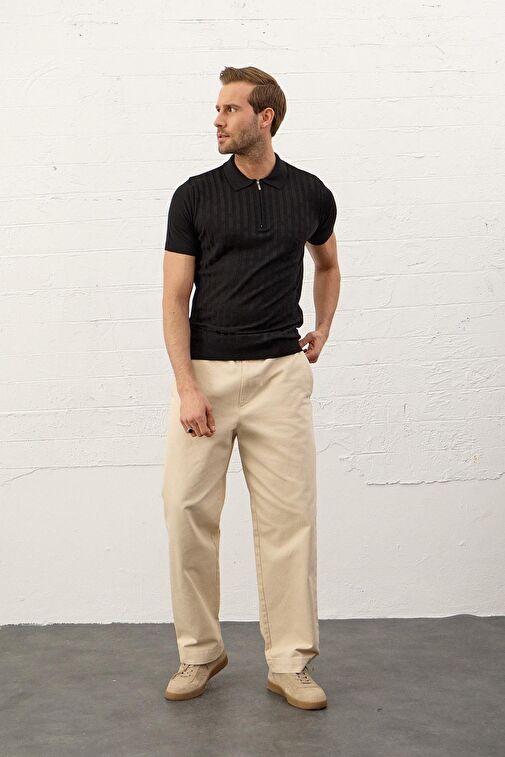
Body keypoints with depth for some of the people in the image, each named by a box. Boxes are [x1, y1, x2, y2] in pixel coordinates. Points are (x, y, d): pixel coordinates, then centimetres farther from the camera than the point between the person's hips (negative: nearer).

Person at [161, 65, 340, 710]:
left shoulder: (310, 194, 5)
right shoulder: (194, 195, 1)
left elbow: (327, 264, 26)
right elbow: (175, 297, -3)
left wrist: (323, 329, 15)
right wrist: (187, 387, -13)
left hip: (279, 373, 0)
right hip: (204, 373, 0)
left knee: (288, 518, 1)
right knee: (187, 513, 1)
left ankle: (289, 662, 13)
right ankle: (199, 651, 19)